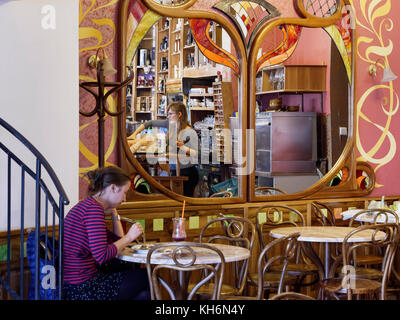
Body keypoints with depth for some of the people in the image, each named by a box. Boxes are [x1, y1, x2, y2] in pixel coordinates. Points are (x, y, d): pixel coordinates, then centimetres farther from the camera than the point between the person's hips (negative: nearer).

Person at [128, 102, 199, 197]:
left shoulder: (190, 132, -12)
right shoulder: (170, 125, 6)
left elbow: (197, 154, -17)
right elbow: (150, 123, 11)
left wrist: (182, 147, -24)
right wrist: (134, 134, 5)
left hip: (187, 173, -6)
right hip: (174, 171, 6)